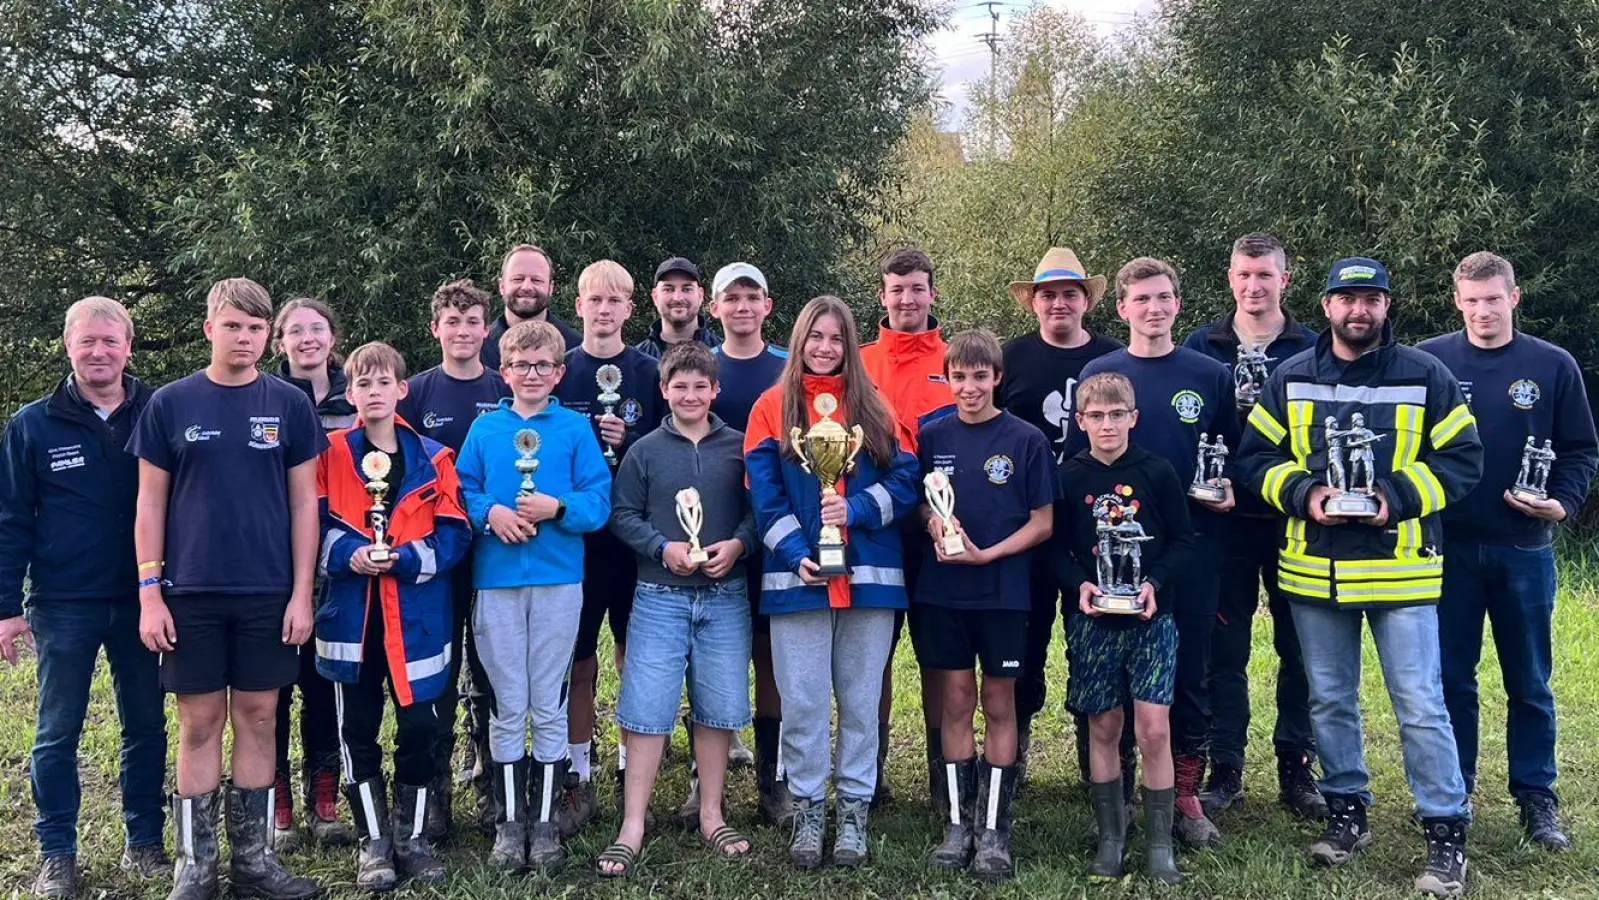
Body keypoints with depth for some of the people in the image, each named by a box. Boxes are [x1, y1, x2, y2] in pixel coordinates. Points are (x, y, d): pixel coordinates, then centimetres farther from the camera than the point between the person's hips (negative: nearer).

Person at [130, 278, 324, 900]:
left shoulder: (289, 406, 3)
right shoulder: (170, 404, 2)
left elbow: (304, 502, 4)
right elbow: (151, 503, 3)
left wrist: (302, 593, -2)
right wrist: (149, 592, -4)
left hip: (269, 593, 1)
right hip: (191, 592, -1)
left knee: (258, 719, 7)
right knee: (200, 723, 4)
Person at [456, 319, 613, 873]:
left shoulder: (576, 428, 4)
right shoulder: (484, 429, 8)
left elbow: (599, 502, -2)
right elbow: (461, 493, 4)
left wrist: (556, 508, -18)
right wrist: (490, 512, -14)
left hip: (558, 582, -1)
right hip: (496, 582, 1)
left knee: (549, 708, 5)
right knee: (508, 708, 6)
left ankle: (544, 822, 16)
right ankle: (509, 822, 17)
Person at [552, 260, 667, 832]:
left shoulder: (648, 372, 5)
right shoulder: (558, 371, 6)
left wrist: (629, 442, -13)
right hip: (574, 532, 0)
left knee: (635, 654, 5)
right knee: (578, 658, 4)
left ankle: (631, 770, 18)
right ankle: (578, 778, 14)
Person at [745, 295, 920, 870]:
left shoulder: (875, 409, 9)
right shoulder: (772, 407, 5)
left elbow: (905, 479, 2)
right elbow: (764, 495, -2)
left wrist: (855, 509, -14)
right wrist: (796, 555, -14)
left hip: (869, 575, 1)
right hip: (797, 575, -1)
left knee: (861, 701, 7)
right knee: (802, 704, 2)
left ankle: (854, 811, 18)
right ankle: (808, 812, 16)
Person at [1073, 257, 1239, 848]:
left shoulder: (1211, 376, 5)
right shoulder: (1099, 374, 3)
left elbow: (1235, 455, 12)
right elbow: (1076, 460, 5)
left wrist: (1231, 488, -8)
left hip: (1192, 546, 1)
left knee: (1190, 672, 6)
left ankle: (1185, 795, 18)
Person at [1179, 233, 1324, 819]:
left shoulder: (1312, 349, 4)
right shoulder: (1200, 346, 5)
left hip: (1295, 520, 0)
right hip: (1226, 518, 0)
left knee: (1300, 649, 6)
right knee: (1224, 649, 5)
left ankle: (1297, 770, 19)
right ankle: (1225, 770, 16)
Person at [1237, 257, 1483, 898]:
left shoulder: (1426, 376, -2)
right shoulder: (1290, 380, 4)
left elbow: (1462, 459, -2)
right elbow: (1256, 459, 5)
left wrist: (1398, 498, -17)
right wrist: (1303, 494, -13)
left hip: (1401, 568, -3)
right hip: (1314, 568, 3)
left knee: (1421, 706, -2)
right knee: (1329, 701, 13)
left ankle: (1446, 831, 11)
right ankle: (1346, 811, 29)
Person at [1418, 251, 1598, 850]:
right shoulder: (1427, 361, 0)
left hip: (1524, 548, 0)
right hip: (1448, 547, 0)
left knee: (1530, 682, 8)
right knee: (1450, 677, 9)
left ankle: (1536, 797, 19)